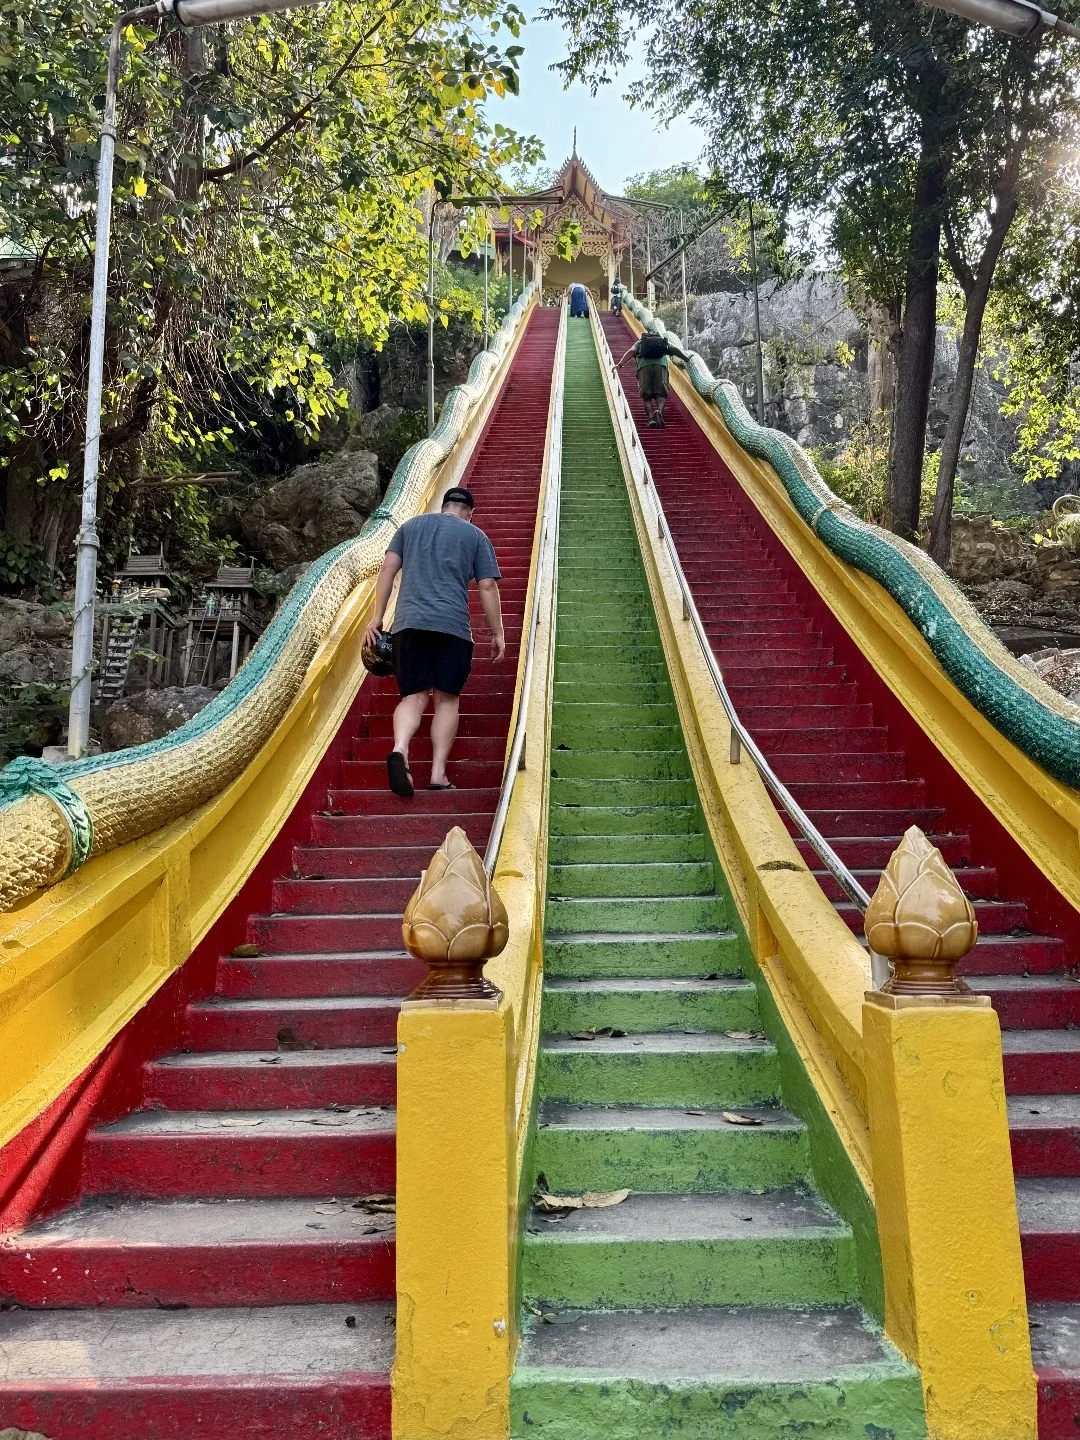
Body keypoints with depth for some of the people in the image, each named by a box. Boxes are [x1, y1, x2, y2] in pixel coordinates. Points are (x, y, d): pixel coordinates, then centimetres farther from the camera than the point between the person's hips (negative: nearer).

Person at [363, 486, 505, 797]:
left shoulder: (411, 525, 20)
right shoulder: (476, 536, 13)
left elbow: (388, 568, 11)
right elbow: (488, 587, 6)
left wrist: (377, 617, 12)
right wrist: (497, 633, 11)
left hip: (409, 623, 2)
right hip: (453, 626, -2)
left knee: (413, 696, 3)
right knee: (447, 698, 5)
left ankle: (399, 749, -25)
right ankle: (438, 774, -1)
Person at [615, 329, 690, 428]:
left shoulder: (640, 343, 30)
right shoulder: (664, 341, 33)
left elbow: (631, 351, 12)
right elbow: (676, 350, 24)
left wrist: (620, 364, 6)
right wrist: (687, 358, 35)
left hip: (644, 366, 0)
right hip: (660, 365, 0)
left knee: (646, 395, 0)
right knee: (661, 393, -6)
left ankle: (651, 417, -21)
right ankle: (659, 411, -35)